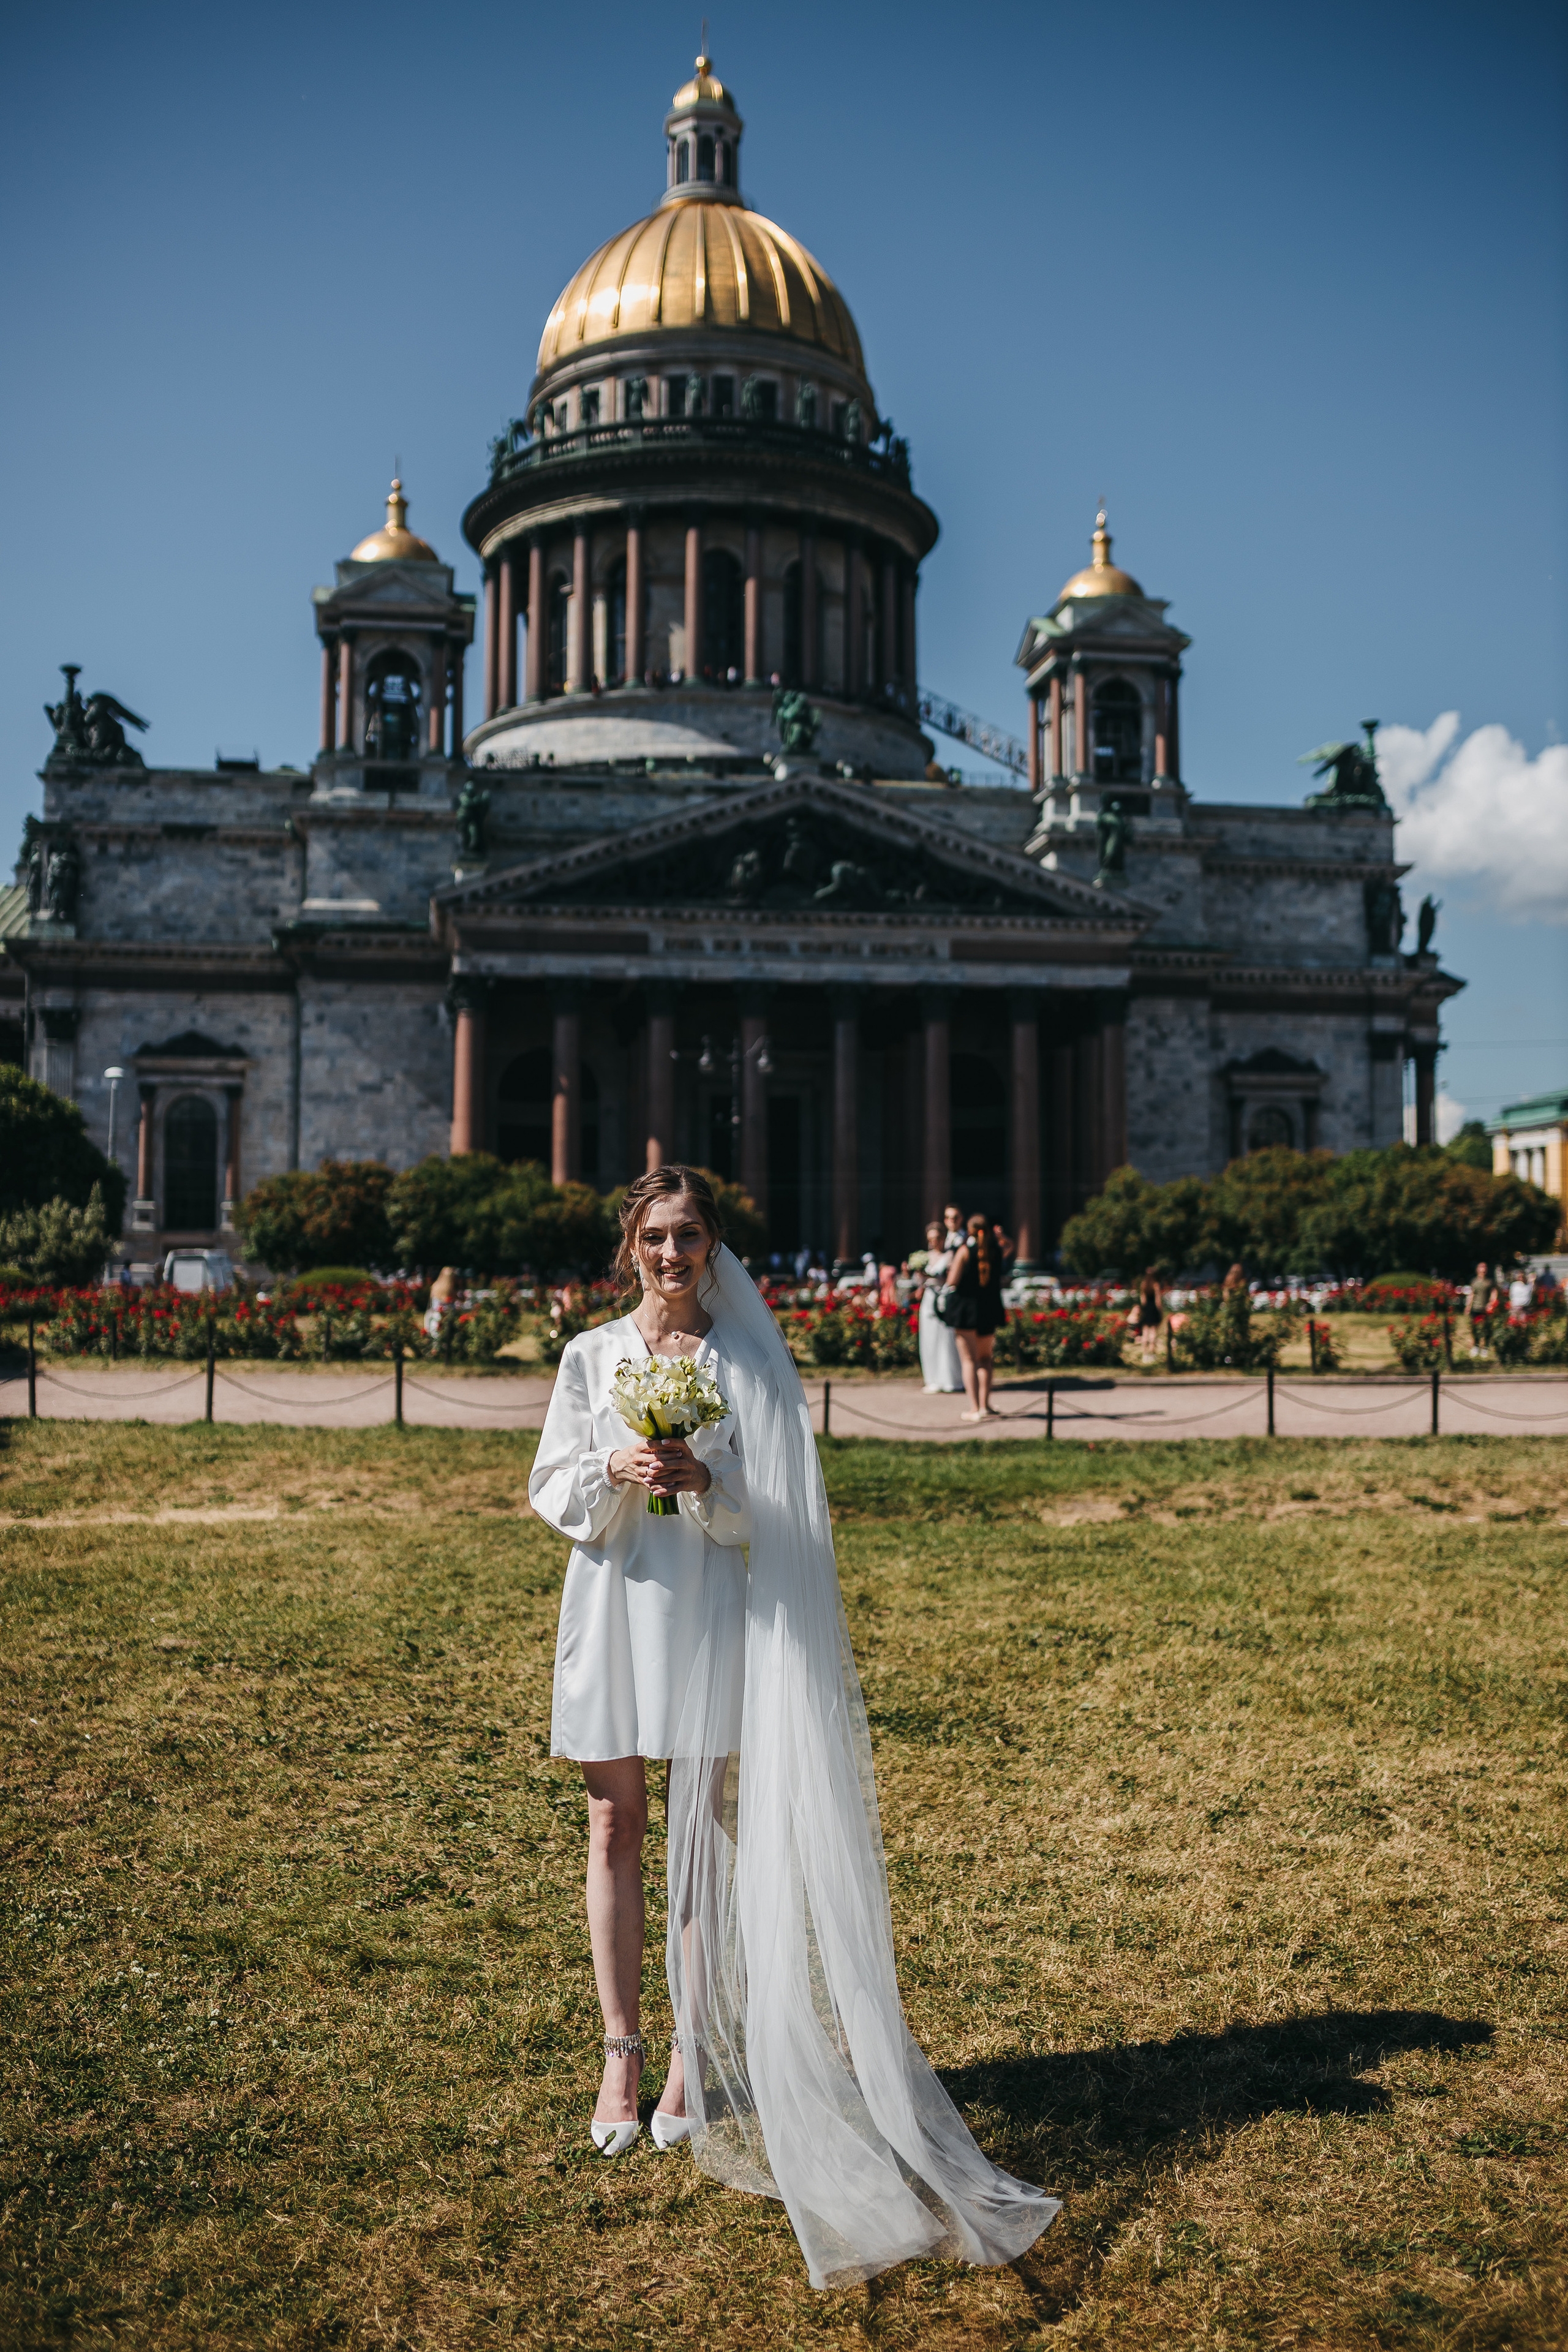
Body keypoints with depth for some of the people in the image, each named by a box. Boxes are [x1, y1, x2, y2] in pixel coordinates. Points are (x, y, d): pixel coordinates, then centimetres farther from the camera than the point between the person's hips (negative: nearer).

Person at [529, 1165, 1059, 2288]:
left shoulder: (746, 1358, 2)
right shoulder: (591, 1355, 5)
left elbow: (770, 1511, -1)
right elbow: (554, 1495, 3)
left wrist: (705, 1481, -20)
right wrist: (614, 1471, -17)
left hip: (710, 1610, -1)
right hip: (615, 1604, 2)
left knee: (706, 1828, 1)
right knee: (616, 1825, 6)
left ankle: (694, 2057, 13)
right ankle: (622, 2056, 18)